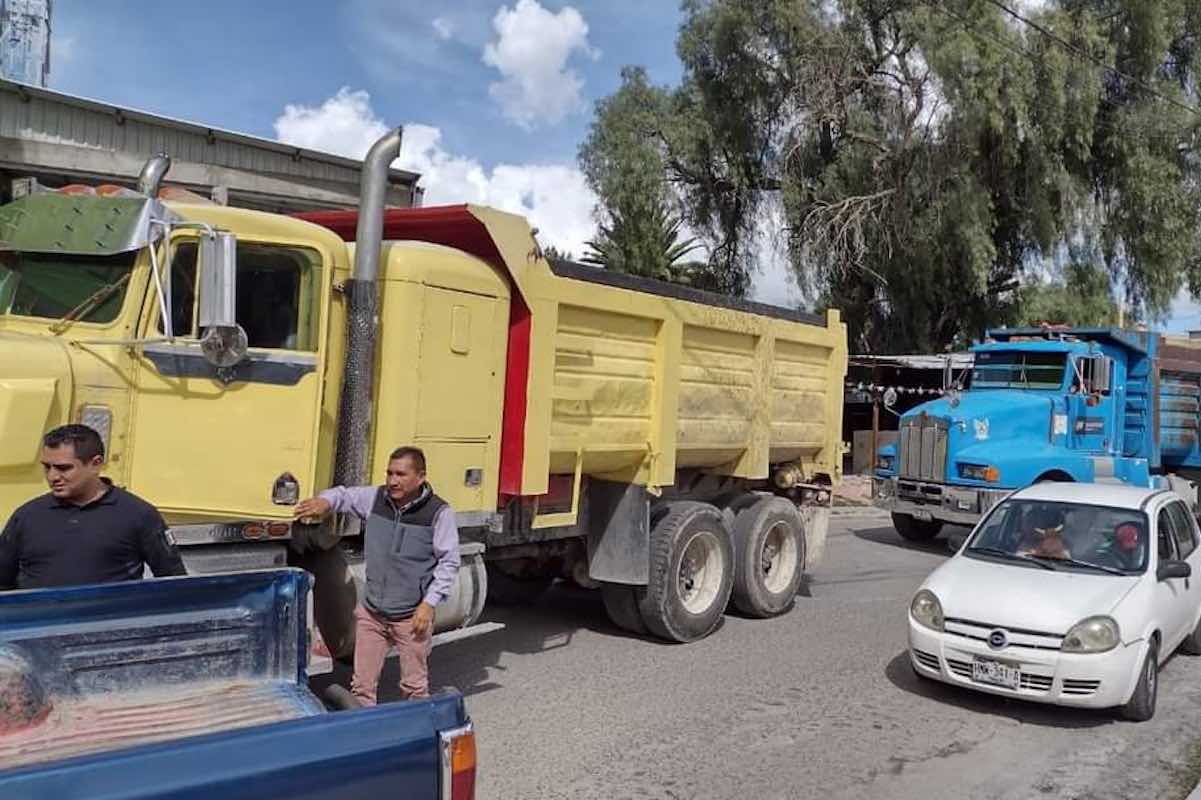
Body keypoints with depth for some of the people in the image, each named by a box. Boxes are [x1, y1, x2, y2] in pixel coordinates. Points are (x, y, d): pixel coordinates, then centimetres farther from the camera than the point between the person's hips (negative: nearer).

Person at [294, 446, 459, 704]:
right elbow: (345, 494, 16)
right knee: (362, 685, 11)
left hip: (412, 617, -4)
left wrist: (429, 604, -12)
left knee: (414, 687, 10)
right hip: (371, 614, 4)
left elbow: (448, 562, -8)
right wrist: (325, 501, -8)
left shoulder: (439, 512, -12)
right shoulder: (375, 498, 0)